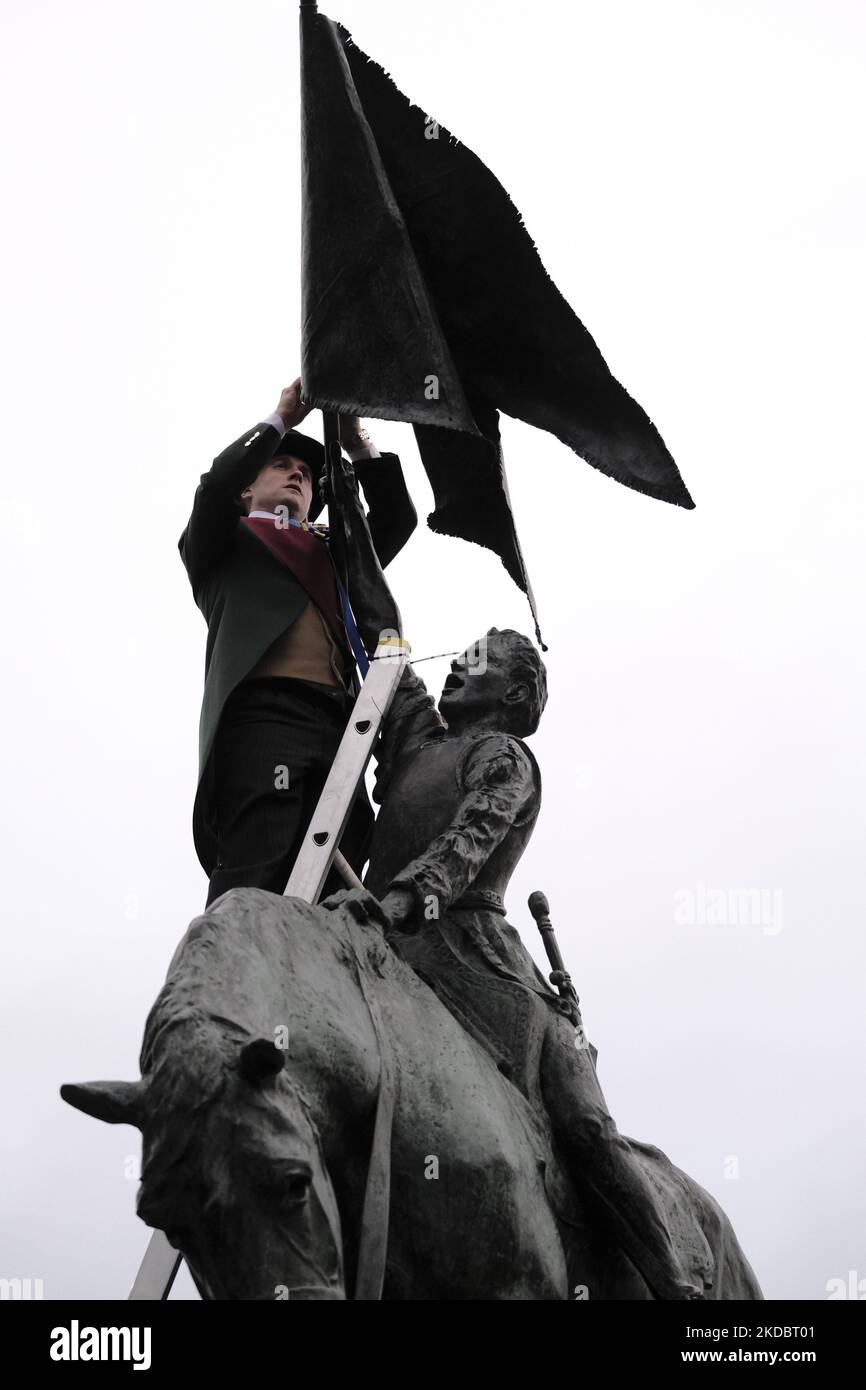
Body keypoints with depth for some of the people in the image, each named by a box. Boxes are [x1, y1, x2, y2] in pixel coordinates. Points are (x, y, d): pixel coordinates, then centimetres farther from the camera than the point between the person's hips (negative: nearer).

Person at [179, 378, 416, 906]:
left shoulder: (334, 553, 38)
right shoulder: (225, 541, 28)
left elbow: (397, 518, 25)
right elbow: (218, 485, 8)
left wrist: (357, 442, 17)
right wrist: (283, 418, 14)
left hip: (337, 725, 4)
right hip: (262, 709, -4)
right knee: (260, 871, -25)